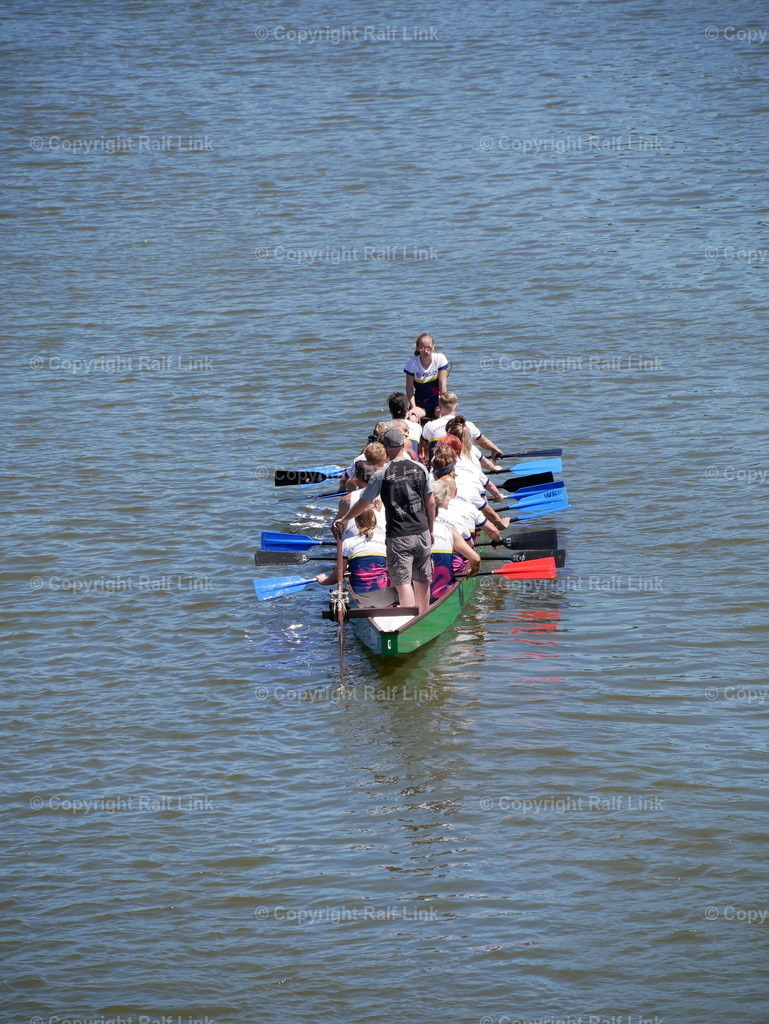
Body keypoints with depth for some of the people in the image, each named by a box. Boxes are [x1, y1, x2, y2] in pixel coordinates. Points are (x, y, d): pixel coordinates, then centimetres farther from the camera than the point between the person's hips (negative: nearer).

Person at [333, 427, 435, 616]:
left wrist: (344, 520, 20)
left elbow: (363, 503, 2)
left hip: (398, 536, -4)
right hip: (422, 533, 4)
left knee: (403, 582, -6)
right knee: (422, 579, 17)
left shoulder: (382, 475, -9)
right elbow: (430, 503, 7)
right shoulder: (420, 469, 0)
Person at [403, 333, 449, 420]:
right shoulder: (412, 363, -10)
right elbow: (409, 388, -9)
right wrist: (413, 407, -21)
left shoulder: (440, 359, -11)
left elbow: (442, 384, -12)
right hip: (420, 405, 0)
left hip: (437, 404, 0)